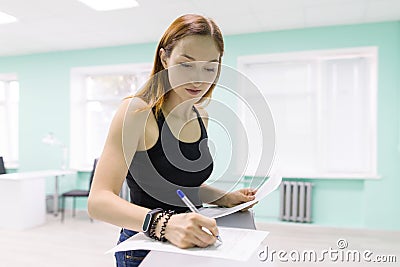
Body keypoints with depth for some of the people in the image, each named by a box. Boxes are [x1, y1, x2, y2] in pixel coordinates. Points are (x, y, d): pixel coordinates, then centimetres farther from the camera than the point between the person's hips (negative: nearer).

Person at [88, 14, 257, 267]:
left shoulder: (200, 116, 2)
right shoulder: (138, 111, -17)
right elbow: (99, 201, -26)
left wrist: (225, 198, 0)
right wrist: (163, 223, -40)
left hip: (191, 245, 6)